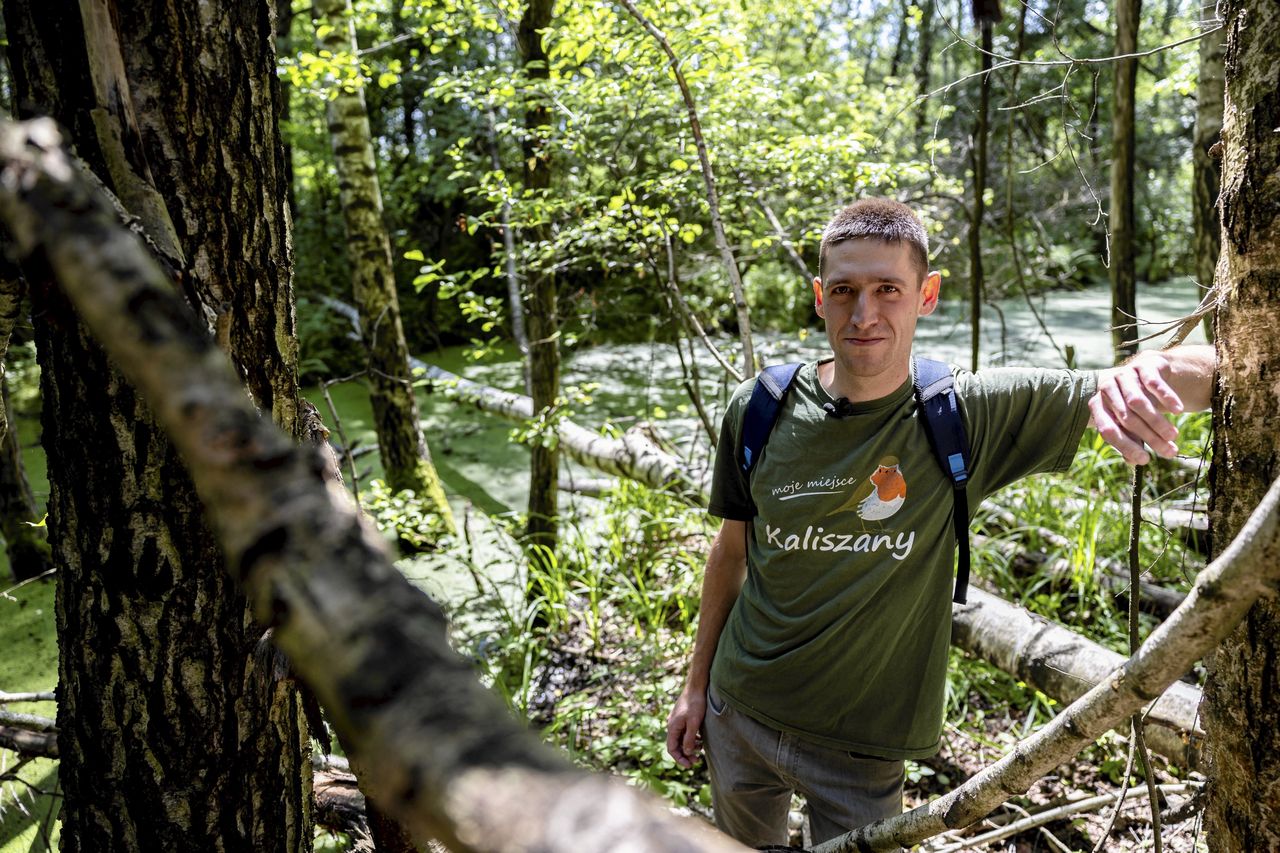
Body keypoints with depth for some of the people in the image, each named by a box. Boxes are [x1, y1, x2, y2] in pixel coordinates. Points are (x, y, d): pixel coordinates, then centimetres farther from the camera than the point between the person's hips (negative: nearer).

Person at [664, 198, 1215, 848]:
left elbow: (1205, 375, -16)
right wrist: (696, 685, 9)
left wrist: (1146, 374, -40)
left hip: (861, 744, -2)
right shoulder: (757, 410, -10)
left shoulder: (969, 416, -16)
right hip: (736, 712, 3)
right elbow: (733, 549, 3)